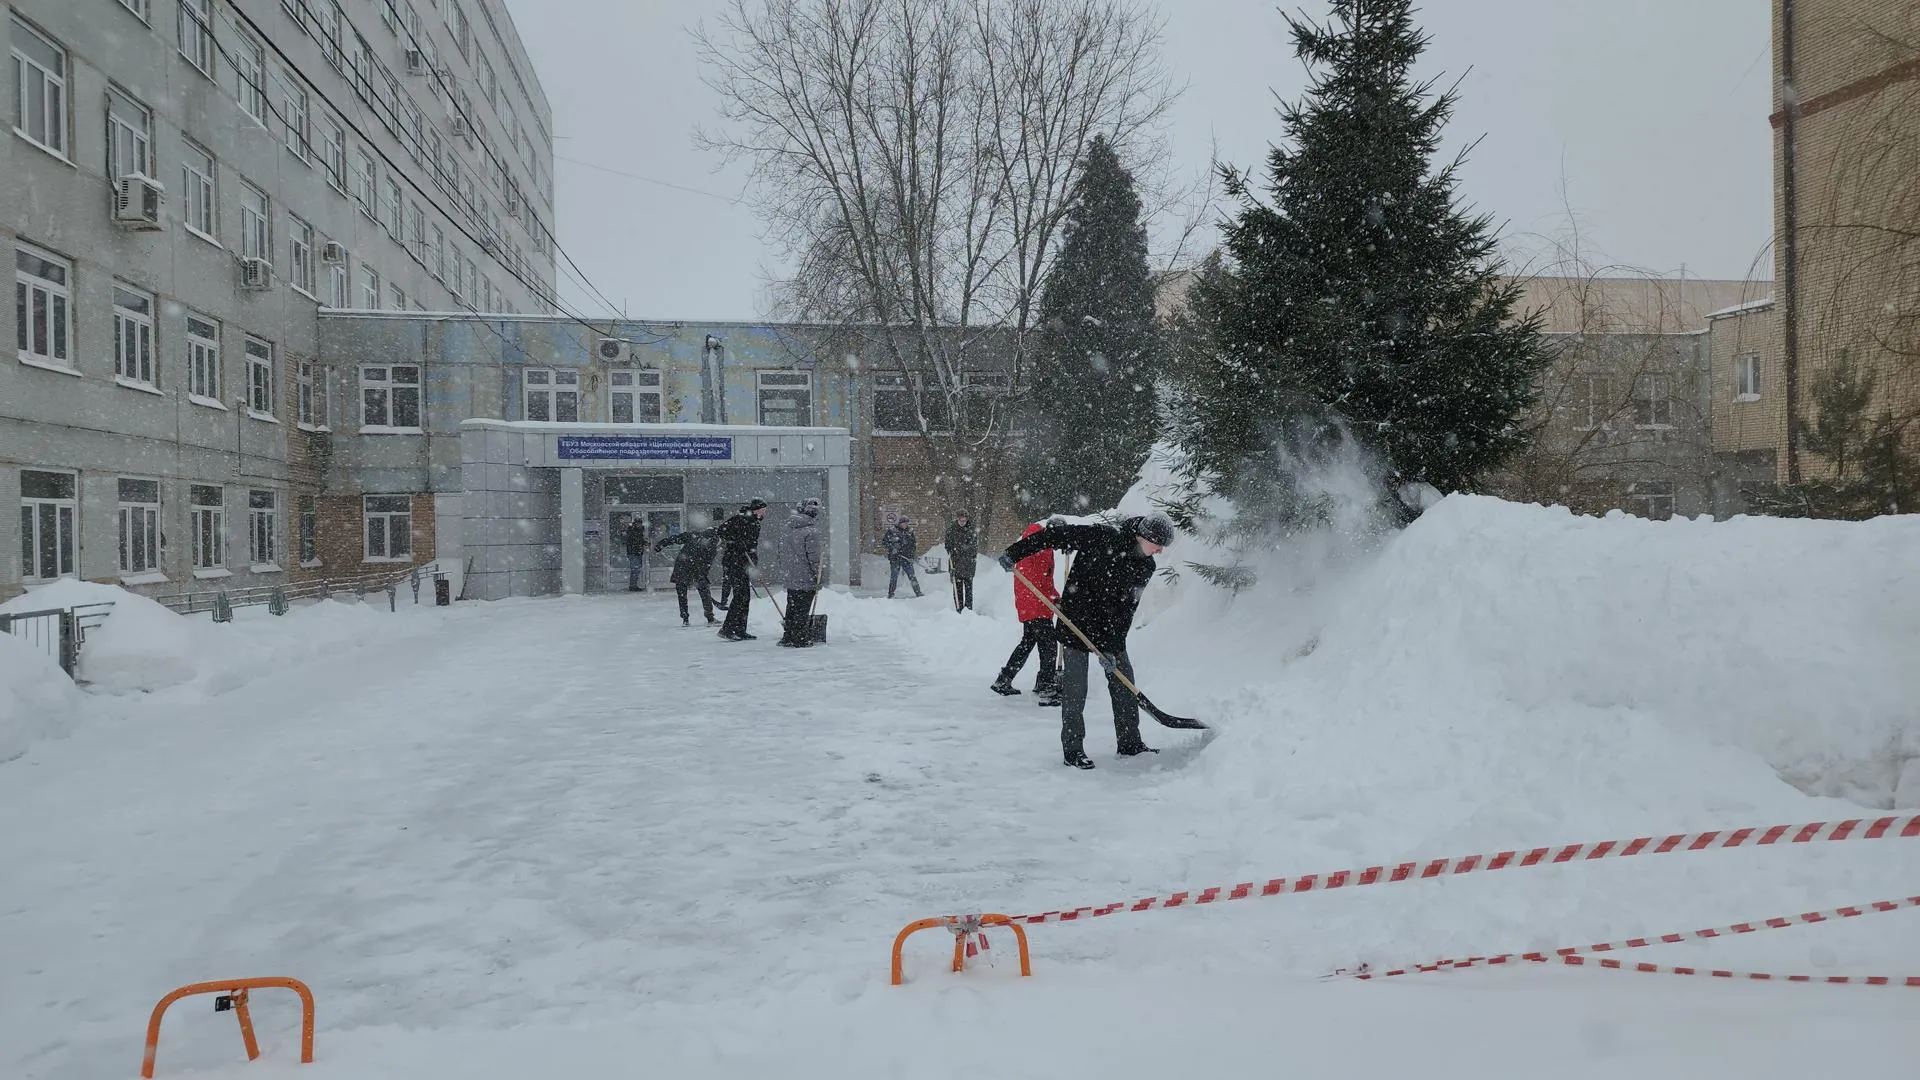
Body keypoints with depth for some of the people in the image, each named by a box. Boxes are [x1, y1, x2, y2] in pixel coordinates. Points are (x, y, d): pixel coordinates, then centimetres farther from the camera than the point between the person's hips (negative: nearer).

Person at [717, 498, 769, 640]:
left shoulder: (755, 524, 17)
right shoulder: (741, 518, -10)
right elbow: (722, 531, -16)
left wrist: (755, 561, 16)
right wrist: (737, 542, -20)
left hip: (744, 564, 10)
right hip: (733, 563, -10)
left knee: (746, 597, 8)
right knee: (740, 595, -14)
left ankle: (740, 630, 13)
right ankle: (726, 629, -12)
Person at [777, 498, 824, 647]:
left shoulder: (790, 530, 10)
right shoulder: (812, 531, -15)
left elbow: (782, 554, 15)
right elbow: (814, 557, -16)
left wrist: (784, 572, 22)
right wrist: (818, 579, -9)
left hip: (790, 579, 7)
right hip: (806, 579, -7)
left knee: (792, 608, 16)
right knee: (803, 611, -2)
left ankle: (788, 638, 22)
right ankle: (799, 640, 1)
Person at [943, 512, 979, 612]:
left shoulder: (972, 529, 4)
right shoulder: (951, 529, 5)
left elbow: (976, 544, 10)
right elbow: (948, 543, 11)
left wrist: (976, 555, 1)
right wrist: (948, 554, 1)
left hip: (969, 559, 0)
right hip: (956, 559, 0)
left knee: (968, 583, 0)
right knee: (957, 584, -3)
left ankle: (968, 607, 5)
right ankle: (959, 607, -2)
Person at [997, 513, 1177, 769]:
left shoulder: (1145, 567, -3)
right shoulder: (1102, 537, -19)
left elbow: (1126, 609, -6)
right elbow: (1055, 535, -16)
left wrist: (1112, 645, -14)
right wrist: (1014, 553, -18)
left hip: (1111, 629, 5)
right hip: (1076, 621, -5)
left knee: (1123, 683, 9)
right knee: (1075, 688, -5)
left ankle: (1129, 743, 23)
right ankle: (1072, 749, 4)